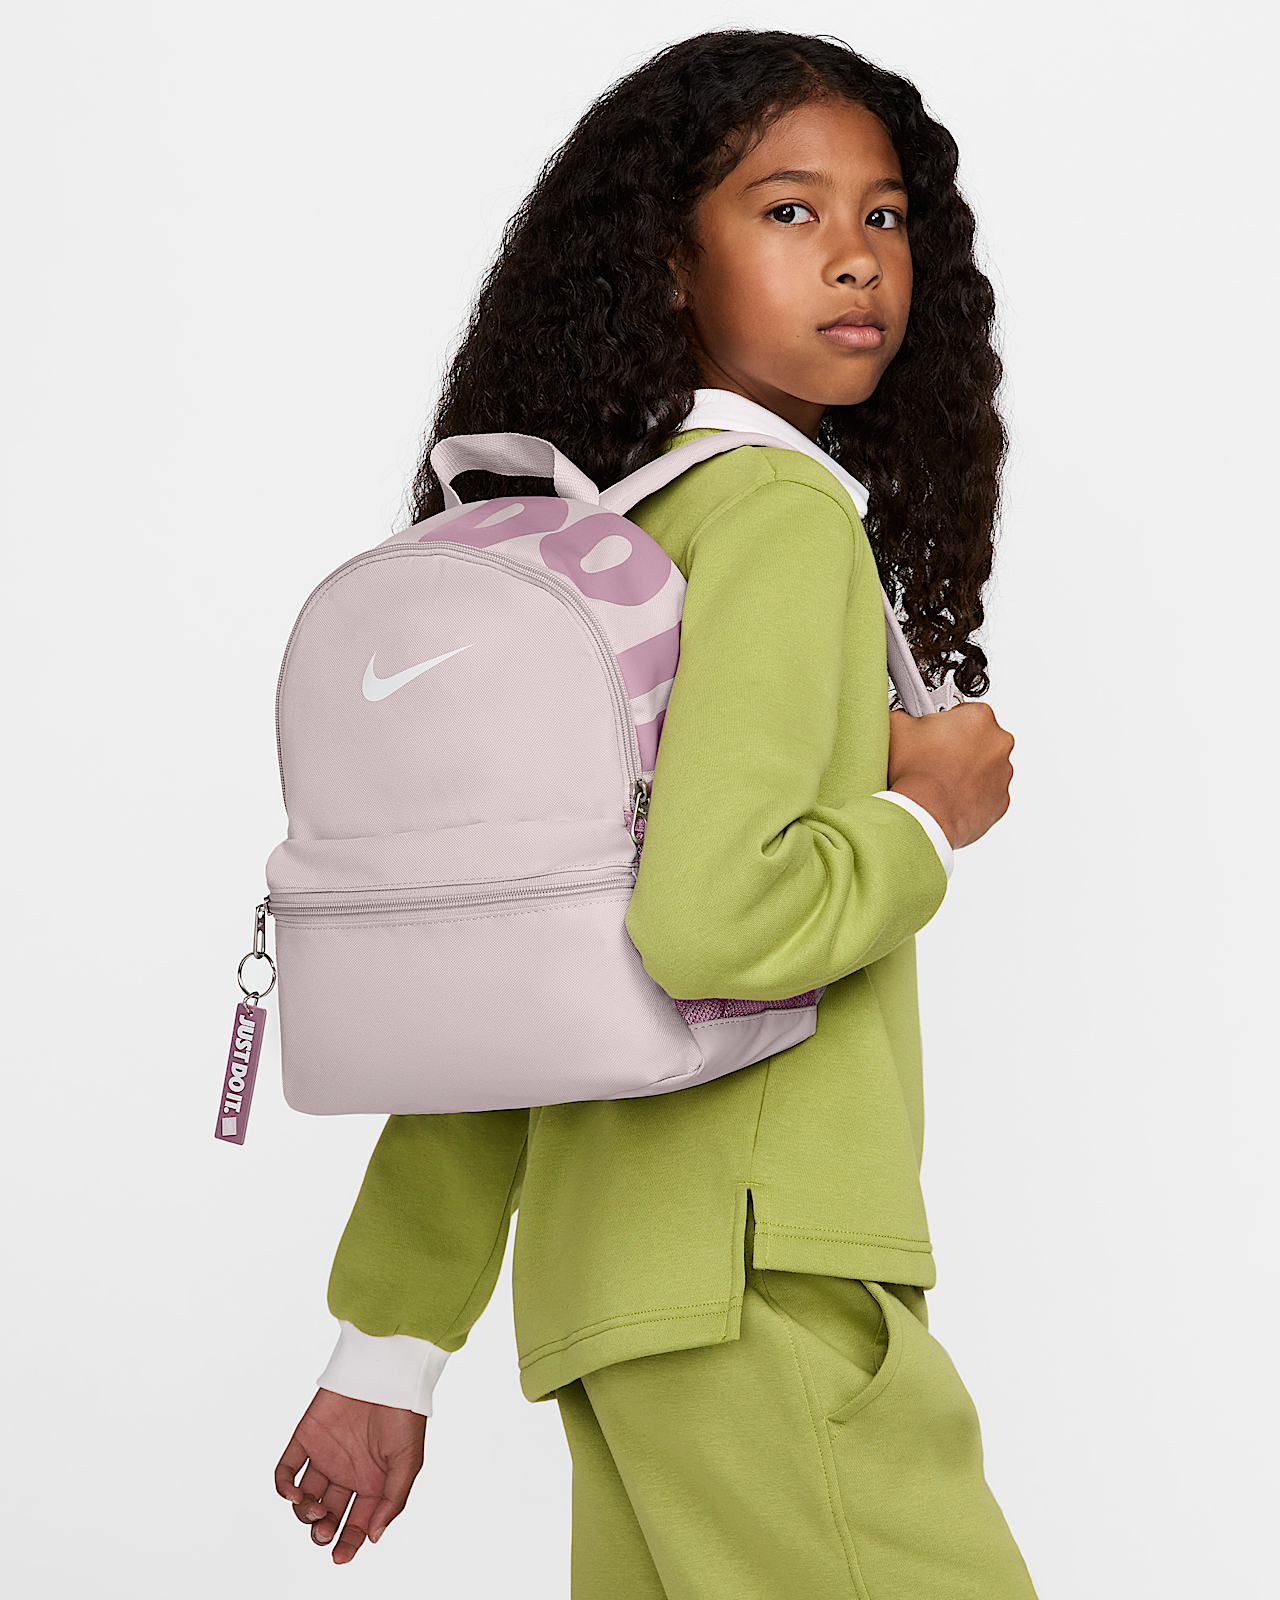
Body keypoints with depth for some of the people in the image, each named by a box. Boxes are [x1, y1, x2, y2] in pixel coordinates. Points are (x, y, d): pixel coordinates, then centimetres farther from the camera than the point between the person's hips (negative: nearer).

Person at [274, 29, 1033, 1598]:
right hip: (759, 1277, -9)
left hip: (622, 1276, 9)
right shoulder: (783, 512, -12)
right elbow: (704, 922, -27)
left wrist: (390, 1344, 15)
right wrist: (926, 819, -7)